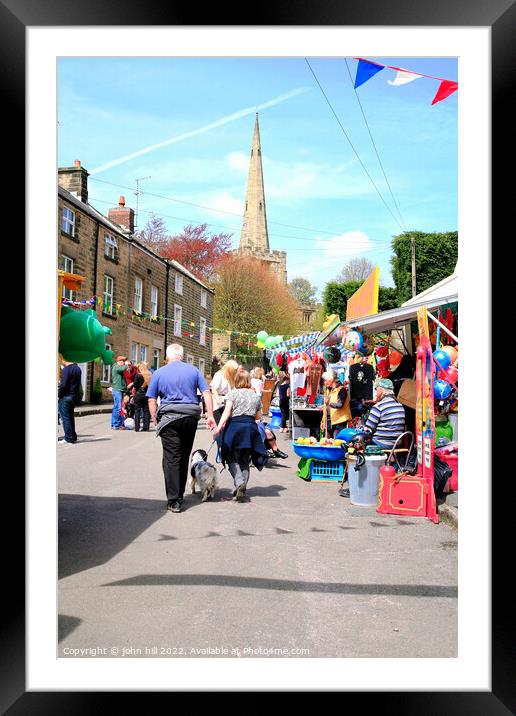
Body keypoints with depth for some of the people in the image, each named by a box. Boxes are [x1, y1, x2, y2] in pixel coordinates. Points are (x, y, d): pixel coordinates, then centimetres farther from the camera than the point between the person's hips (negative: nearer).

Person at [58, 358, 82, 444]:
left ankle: (69, 438, 0)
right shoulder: (77, 368, 10)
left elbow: (63, 385, -20)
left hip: (65, 397, -8)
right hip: (74, 396, 8)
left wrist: (59, 395, -8)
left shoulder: (66, 369, -16)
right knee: (70, 417, 17)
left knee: (65, 417, -1)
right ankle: (73, 437, 21)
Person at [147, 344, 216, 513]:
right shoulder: (193, 370, 9)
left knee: (172, 458, -2)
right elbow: (207, 393, 3)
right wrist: (210, 416, 4)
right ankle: (179, 495, 25)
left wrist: (156, 420, 7)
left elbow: (151, 400, 2)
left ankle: (174, 501, -5)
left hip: (169, 416, -2)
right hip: (191, 416, 3)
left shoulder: (159, 373, 6)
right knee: (184, 457, 14)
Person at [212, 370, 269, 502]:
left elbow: (227, 412, -10)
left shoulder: (233, 393, 1)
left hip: (235, 426, -3)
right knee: (245, 461, 11)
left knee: (232, 459, 2)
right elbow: (258, 416, 16)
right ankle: (242, 488, 5)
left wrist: (218, 427, -15)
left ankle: (239, 482, -20)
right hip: (251, 428, 3)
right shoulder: (256, 396, 12)